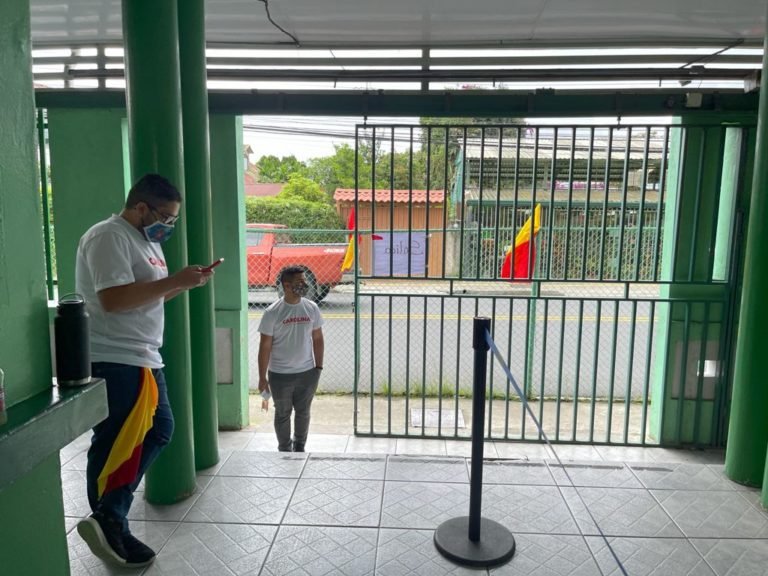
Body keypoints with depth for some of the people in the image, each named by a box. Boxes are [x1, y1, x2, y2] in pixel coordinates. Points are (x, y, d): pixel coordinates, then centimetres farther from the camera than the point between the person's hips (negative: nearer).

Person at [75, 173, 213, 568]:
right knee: (117, 444, -2)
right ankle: (108, 522, 12)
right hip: (114, 362, -11)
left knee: (159, 430, 14)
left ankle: (109, 516, 23)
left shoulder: (146, 240, 16)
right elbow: (113, 299, -25)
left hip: (142, 358, 11)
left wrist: (183, 284, 5)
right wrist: (174, 280, -22)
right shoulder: (108, 236, -15)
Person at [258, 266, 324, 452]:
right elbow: (265, 346, -9)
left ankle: (300, 447, 37)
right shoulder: (272, 313, -14)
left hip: (307, 373, 3)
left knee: (303, 412, 17)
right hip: (280, 375, -3)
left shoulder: (311, 308, -3)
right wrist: (262, 377, -8)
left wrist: (318, 367, 5)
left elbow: (317, 339, 5)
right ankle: (285, 451, 32)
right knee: (283, 414, 13)